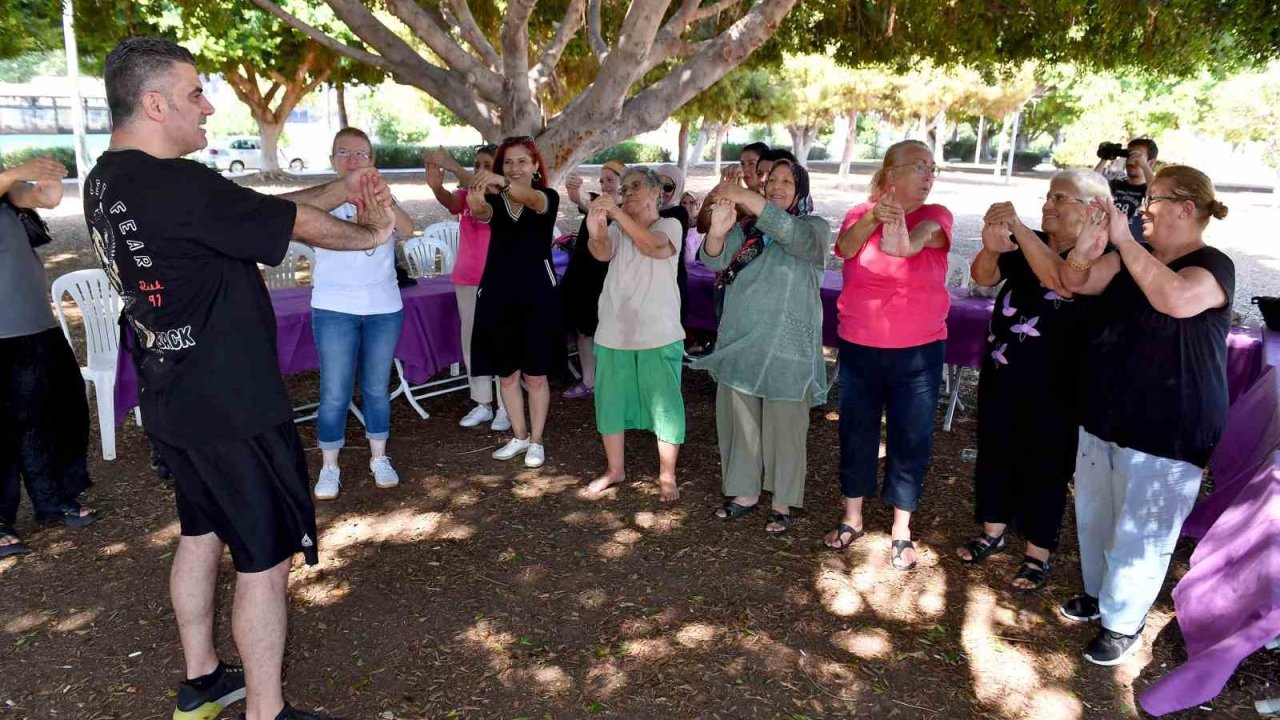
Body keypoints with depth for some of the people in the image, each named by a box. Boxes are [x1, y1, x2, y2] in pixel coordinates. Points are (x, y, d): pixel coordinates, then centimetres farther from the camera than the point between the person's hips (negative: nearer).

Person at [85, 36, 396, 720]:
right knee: (266, 557, 2)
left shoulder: (107, 179, 6)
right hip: (231, 408, -10)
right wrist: (371, 232, 4)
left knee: (201, 532, 22)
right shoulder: (179, 185, -24)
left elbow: (258, 209, 8)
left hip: (172, 401, 10)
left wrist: (340, 189, 3)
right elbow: (301, 226, -14)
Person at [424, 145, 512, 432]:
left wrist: (452, 165, -37)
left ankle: (505, 407, 8)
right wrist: (436, 186, -40)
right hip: (466, 280, 5)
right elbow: (452, 202, -17)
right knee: (472, 342, 9)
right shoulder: (465, 194, 7)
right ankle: (483, 404, 19)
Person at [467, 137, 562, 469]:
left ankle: (536, 442, 21)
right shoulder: (495, 200, 5)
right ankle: (519, 437, 30)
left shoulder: (548, 197, -2)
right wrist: (476, 203, -45)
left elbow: (531, 199, -27)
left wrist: (502, 182, -48)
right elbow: (481, 213, -19)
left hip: (536, 295, -3)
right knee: (507, 374, 12)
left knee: (535, 376, 6)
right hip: (498, 294, 3)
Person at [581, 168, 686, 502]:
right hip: (614, 334, 4)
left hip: (658, 335, -4)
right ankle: (615, 469, 30)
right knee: (610, 401, 12)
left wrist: (619, 213, -34)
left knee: (664, 405, 2)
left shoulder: (670, 225, -2)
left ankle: (667, 477, 16)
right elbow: (603, 253, -15)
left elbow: (654, 246, -25)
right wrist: (594, 234, -39)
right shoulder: (617, 228, 7)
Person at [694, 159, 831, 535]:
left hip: (786, 349, -4)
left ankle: (782, 502, 16)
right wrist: (717, 231, -28)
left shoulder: (815, 228, -1)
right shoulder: (746, 229, 10)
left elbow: (796, 237, -25)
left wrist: (748, 197, -30)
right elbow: (713, 260, -5)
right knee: (739, 420, 11)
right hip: (739, 343, 4)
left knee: (783, 427, 2)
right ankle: (745, 492, 25)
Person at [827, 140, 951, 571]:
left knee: (910, 440, 7)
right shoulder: (860, 213, 1)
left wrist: (904, 239, -50)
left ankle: (902, 531, 24)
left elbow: (920, 237, -27)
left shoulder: (936, 217, -3)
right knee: (856, 433, 12)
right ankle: (852, 518, 32)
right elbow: (846, 247, -21)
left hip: (918, 352, -1)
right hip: (858, 348, 1)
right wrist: (873, 218, -39)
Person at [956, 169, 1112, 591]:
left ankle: (1038, 555, 21)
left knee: (1044, 467, 6)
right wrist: (991, 247, -28)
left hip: (1052, 385, -5)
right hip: (1000, 371, 5)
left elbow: (1063, 282, -30)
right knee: (994, 453, 15)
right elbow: (983, 277, -6)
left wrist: (1019, 228, -32)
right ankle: (993, 533, 34)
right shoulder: (1028, 244, 3)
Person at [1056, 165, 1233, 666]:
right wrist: (1086, 248, -21)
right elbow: (1075, 282, 1)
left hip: (1164, 432, -8)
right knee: (1093, 515, 21)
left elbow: (1176, 299, -36)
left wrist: (1123, 241, -32)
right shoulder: (1132, 259, 8)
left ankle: (1123, 624, 21)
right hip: (1104, 414, 8)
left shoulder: (1211, 265, -15)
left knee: (1138, 532, 3)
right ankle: (1097, 594, 42)